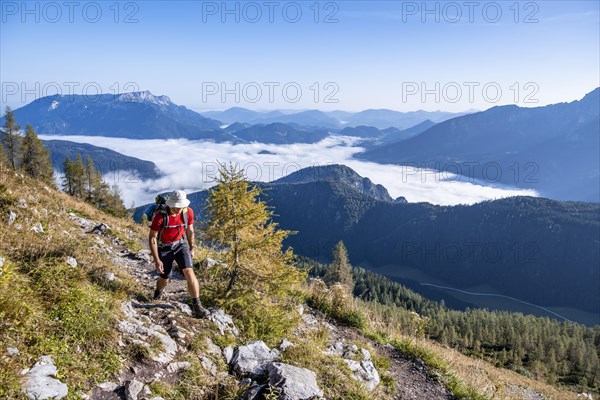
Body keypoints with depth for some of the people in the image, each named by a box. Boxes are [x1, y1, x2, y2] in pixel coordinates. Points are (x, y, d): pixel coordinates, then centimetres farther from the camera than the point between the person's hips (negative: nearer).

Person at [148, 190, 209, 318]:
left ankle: (197, 307, -13)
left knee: (189, 272, -17)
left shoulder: (188, 212, -16)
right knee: (164, 279, 10)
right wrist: (156, 260, -21)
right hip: (163, 248, -2)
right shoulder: (160, 216, -27)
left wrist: (192, 248, 11)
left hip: (180, 245, 2)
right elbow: (152, 238, -19)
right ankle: (158, 292, 49)